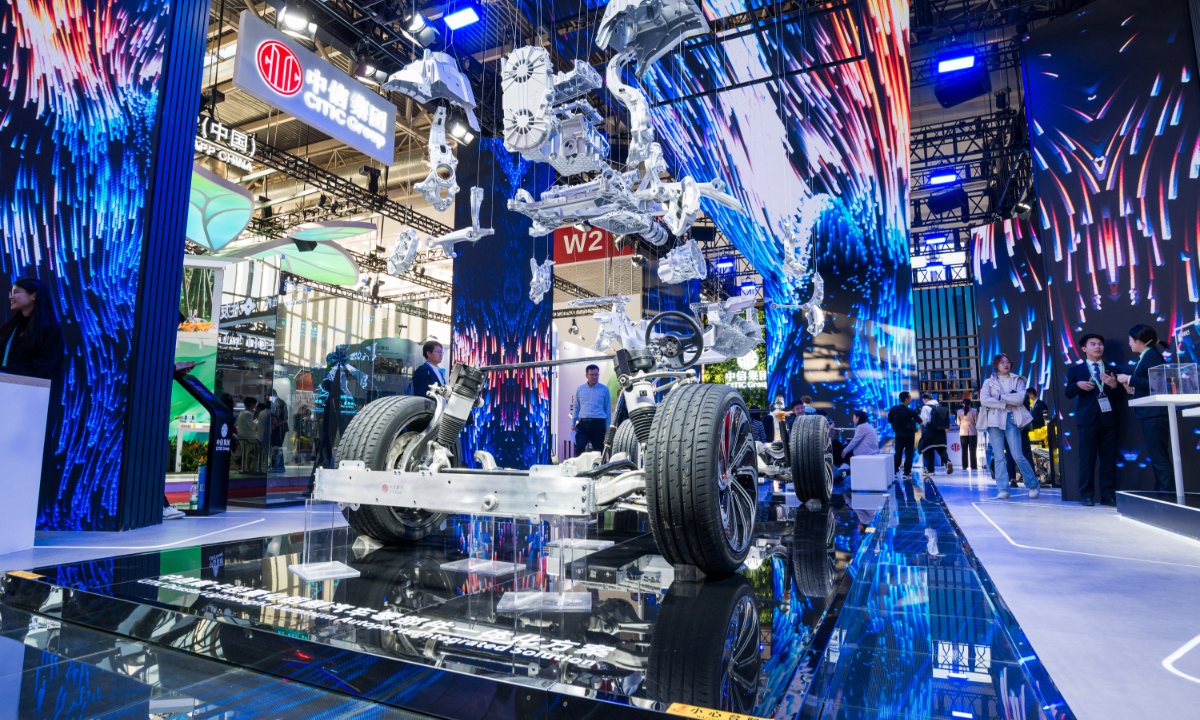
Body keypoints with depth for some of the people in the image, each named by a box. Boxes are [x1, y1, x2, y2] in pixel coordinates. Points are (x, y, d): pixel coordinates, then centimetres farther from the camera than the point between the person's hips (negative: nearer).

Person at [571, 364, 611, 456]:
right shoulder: (580, 389, 11)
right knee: (579, 447, -14)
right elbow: (576, 407, 19)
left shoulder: (604, 389, 5)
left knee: (598, 450, 2)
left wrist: (607, 426, 5)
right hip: (583, 424, 1)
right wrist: (573, 423, 14)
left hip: (598, 424, -1)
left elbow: (608, 409, 9)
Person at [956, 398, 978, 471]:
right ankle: (973, 466, 3)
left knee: (964, 450, 6)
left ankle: (964, 466, 3)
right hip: (973, 433, -1)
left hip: (963, 433, 2)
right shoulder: (974, 411, -7)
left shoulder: (959, 411, 0)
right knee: (973, 450, 3)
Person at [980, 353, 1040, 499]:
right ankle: (1003, 490, -3)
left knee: (1018, 456, -7)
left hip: (1012, 420, -1)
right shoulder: (989, 382, 13)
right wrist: (1005, 403, -6)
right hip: (994, 420, 1)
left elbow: (1020, 398, -5)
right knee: (999, 456, -4)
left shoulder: (1017, 380, 13)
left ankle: (1033, 486, 11)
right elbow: (984, 400, -3)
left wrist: (1000, 397, -6)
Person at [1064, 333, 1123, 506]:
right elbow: (1068, 393, 5)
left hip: (1109, 419, 2)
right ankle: (1086, 495, 1)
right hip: (1088, 419, -2)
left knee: (1109, 459, 2)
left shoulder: (1112, 369, 17)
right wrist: (1077, 385, -14)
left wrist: (1113, 385, -10)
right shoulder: (1075, 369, 12)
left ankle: (1108, 495, 7)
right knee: (1087, 458, -3)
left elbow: (1121, 396, 10)